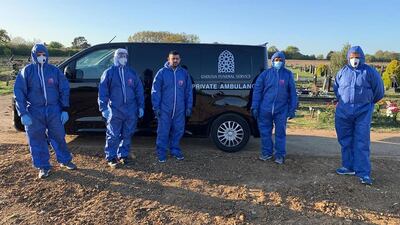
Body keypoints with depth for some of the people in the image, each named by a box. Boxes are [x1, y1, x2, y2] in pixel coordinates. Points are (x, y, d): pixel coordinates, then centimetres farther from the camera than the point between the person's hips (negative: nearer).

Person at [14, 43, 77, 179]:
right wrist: (23, 113, -10)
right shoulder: (26, 71, 1)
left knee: (59, 137, 9)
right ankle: (43, 167, 19)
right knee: (37, 140, 5)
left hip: (54, 110, 1)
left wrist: (65, 110, -1)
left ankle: (65, 160, 27)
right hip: (34, 112, 0)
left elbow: (64, 90, 5)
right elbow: (19, 93, -2)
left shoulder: (55, 71, 4)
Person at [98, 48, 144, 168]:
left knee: (127, 135, 10)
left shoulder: (132, 73, 11)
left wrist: (140, 106, 5)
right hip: (114, 110, -3)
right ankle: (111, 157, 13)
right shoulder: (109, 72, 3)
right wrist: (103, 108, -9)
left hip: (131, 110, 3)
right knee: (113, 136, 1)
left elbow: (139, 90, 10)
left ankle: (123, 155, 24)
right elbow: (102, 91, -2)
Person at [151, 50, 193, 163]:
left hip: (180, 109, 3)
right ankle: (161, 153, 14)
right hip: (165, 109, -3)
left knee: (178, 130, 10)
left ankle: (175, 150, 28)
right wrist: (156, 107, -9)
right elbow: (155, 91, -3)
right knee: (163, 132, 2)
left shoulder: (184, 73, 6)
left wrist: (189, 107, 6)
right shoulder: (162, 72, -2)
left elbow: (189, 91, 10)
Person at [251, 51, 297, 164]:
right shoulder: (266, 73, 4)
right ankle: (266, 152, 24)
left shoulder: (288, 74, 5)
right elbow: (257, 90, 2)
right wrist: (255, 107, -4)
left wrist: (292, 109, 1)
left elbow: (292, 93, 5)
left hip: (281, 110, -1)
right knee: (265, 131, 9)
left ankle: (280, 155, 20)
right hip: (265, 109, 1)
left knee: (280, 132, 7)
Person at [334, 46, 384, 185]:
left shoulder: (369, 72, -2)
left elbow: (379, 91, 7)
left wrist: (367, 103, 16)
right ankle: (349, 166, 21)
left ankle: (363, 172, -3)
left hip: (363, 112, -3)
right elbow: (336, 88, 22)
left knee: (362, 142, -6)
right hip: (343, 112, 3)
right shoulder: (342, 72, 6)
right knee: (345, 140, 9)